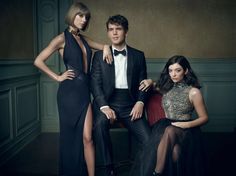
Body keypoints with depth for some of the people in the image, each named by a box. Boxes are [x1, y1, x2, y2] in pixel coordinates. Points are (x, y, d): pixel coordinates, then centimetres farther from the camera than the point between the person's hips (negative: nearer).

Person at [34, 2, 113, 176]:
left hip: (84, 91, 5)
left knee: (87, 137, 0)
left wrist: (106, 47, 4)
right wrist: (57, 77, -6)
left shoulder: (83, 39, 14)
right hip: (69, 91, -5)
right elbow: (38, 61, -8)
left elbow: (104, 46, 26)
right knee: (70, 136, 8)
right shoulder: (62, 38, -4)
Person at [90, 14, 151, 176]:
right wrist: (104, 106, -15)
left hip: (130, 104, 1)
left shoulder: (138, 55, 13)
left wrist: (140, 102, -9)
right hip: (107, 102, -1)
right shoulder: (99, 55, 10)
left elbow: (143, 82, 10)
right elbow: (95, 83, 1)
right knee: (100, 124, -34)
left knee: (150, 140, -18)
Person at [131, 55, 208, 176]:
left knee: (170, 131, -39)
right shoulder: (166, 87, 10)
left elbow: (204, 118, 3)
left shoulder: (193, 92, -2)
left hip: (185, 130, -3)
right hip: (165, 126, 3)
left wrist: (187, 125, -14)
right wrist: (150, 82, 8)